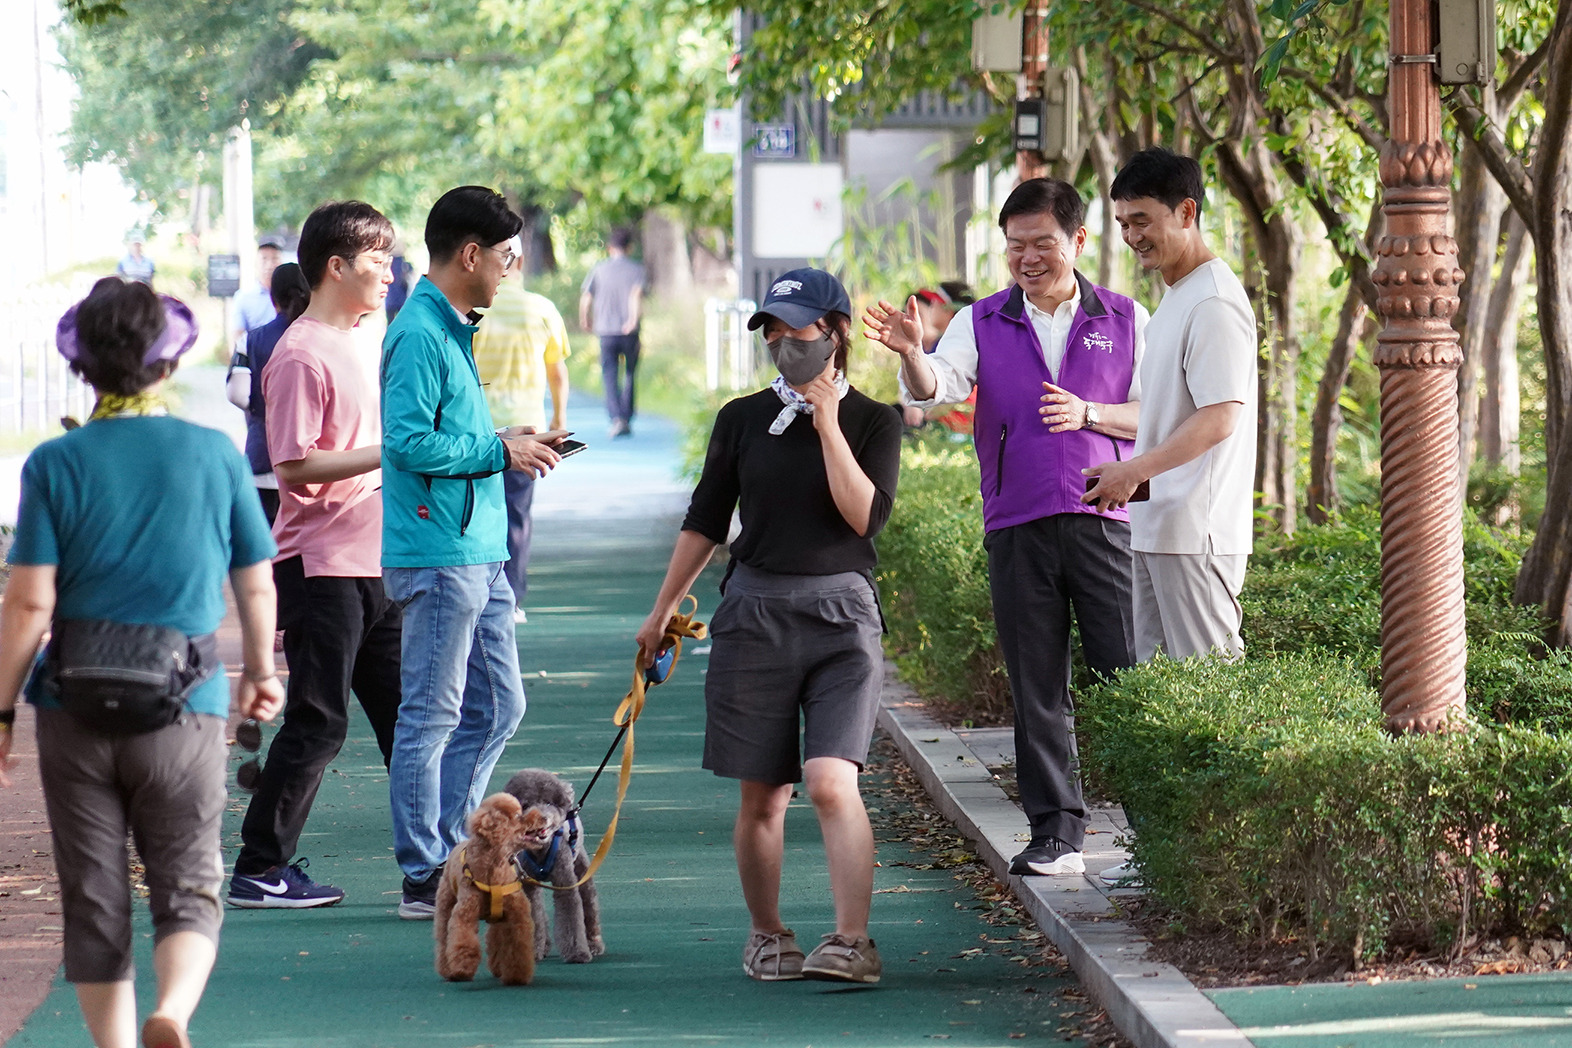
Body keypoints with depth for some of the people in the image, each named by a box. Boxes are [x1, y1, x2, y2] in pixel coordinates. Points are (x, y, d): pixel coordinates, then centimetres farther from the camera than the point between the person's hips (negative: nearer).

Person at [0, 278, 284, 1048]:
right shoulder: (215, 456, -1)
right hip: (183, 708, 0)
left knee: (94, 900, 11)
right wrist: (260, 672, 23)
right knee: (188, 888, 5)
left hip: (76, 707, 0)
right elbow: (256, 587, 6)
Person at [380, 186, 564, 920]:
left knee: (497, 707, 13)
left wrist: (510, 446, 11)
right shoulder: (420, 334, -14)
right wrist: (499, 452, -13)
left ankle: (442, 856, 19)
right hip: (438, 553, -10)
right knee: (431, 715, -3)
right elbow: (410, 442, -22)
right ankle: (425, 879, 2)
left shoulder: (453, 329, 18)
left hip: (479, 552, 10)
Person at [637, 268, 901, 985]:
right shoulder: (742, 420, 9)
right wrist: (661, 612, 16)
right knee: (761, 796, 5)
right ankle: (767, 937, 20)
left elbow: (866, 516, -11)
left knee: (831, 782, -18)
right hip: (754, 613, 3)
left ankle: (852, 942, -21)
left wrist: (827, 424, -11)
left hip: (841, 612, -3)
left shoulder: (873, 422, 3)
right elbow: (705, 521, 15)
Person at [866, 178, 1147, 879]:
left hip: (1107, 522, -1)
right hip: (1018, 529, 1)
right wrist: (911, 354, -29)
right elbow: (935, 389, -8)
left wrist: (1088, 413, -8)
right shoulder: (981, 324, 9)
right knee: (1037, 689, 3)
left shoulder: (1125, 321, 9)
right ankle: (1056, 835, 8)